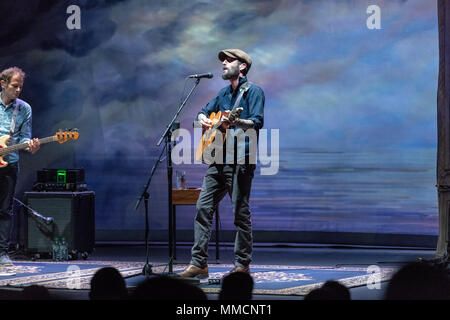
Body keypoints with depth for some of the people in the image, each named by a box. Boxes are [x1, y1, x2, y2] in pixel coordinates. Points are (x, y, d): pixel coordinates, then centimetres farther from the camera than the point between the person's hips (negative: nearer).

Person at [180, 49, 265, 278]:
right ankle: (198, 264, 3)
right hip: (218, 160, 8)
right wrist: (203, 119, 6)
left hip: (240, 160, -8)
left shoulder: (253, 91, -3)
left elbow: (257, 122, -15)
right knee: (203, 208, 2)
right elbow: (204, 112, 29)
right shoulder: (224, 93, 20)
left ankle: (242, 265, 2)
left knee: (240, 212, -5)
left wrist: (234, 122, -31)